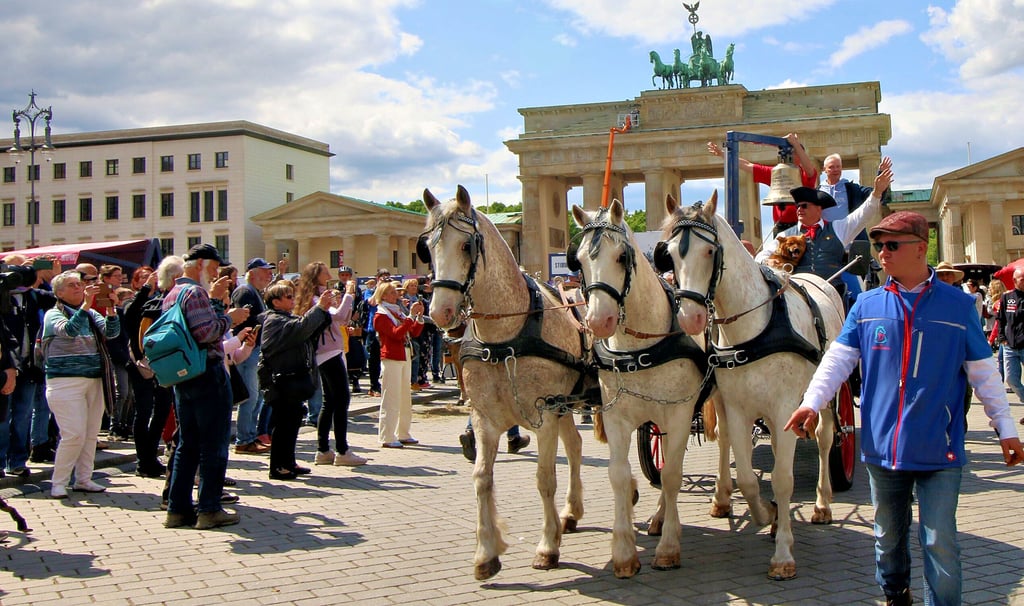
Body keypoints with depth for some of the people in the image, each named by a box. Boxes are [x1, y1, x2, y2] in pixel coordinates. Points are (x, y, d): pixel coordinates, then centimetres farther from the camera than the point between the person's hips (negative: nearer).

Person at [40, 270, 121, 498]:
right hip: (65, 382, -5)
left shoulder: (91, 314, 14)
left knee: (91, 434, 6)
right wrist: (86, 304, -31)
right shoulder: (54, 314, 0)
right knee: (74, 435, -11)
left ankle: (83, 479, 17)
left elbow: (112, 332, -1)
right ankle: (59, 483, 2)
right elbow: (69, 330, -21)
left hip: (95, 381, 5)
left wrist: (110, 309, -17)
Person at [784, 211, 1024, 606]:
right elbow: (838, 359, -1)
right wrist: (812, 401, -15)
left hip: (938, 451, -2)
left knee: (940, 542, -2)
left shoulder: (958, 305, 0)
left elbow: (983, 373, 5)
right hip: (882, 447, 3)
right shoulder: (867, 306, 4)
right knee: (888, 536, 17)